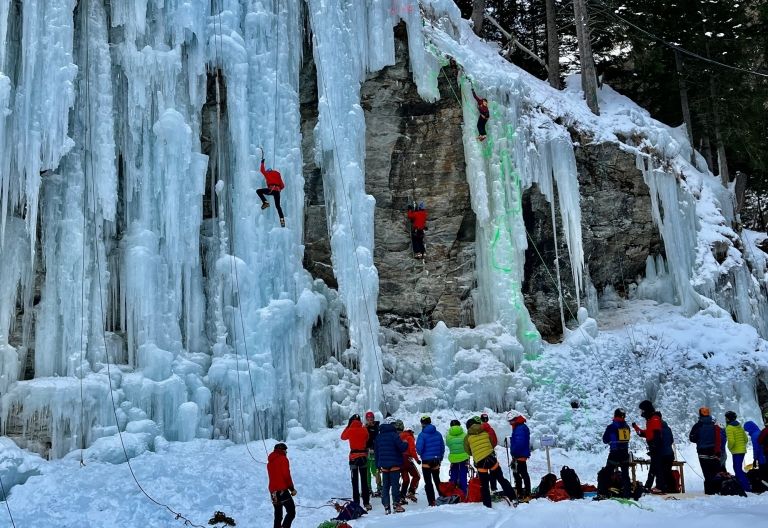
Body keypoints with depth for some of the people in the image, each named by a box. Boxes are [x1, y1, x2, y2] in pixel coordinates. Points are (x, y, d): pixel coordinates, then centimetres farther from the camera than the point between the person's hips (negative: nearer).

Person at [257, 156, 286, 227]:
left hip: (271, 189, -4)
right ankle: (282, 219, -5)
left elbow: (262, 170, 40)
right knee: (278, 206, 10)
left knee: (258, 191, 11)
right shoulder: (277, 174, 26)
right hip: (277, 191, 4)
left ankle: (265, 202, -5)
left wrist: (262, 163, 54)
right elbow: (282, 186, 24)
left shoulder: (267, 173, 17)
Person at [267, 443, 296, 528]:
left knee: (278, 515, 12)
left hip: (273, 491, 8)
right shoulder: (283, 459, -4)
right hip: (282, 490, -8)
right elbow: (286, 475, -11)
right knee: (291, 512, -8)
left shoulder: (270, 461, 19)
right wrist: (292, 488, -4)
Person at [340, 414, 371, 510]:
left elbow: (343, 437, 10)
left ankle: (356, 503, 3)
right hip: (363, 456, 2)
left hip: (353, 457, -2)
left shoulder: (350, 430, -9)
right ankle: (366, 503, 8)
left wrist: (348, 426, 12)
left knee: (355, 481, 4)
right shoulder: (364, 430, -5)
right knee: (364, 481, 8)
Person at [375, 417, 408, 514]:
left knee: (385, 486, 8)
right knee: (395, 484, 0)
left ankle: (386, 506, 4)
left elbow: (376, 451, 12)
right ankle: (396, 505, 0)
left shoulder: (379, 436, 9)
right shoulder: (394, 435, -12)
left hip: (383, 465, 5)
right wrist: (406, 444, 7)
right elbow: (402, 448, -17)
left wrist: (378, 465, 18)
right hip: (394, 465, -5)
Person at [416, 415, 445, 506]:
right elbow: (442, 447, 6)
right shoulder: (438, 434, 2)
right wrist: (440, 458, 17)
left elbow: (419, 448, -18)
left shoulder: (422, 435, -15)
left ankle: (432, 502, -3)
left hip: (426, 461, -5)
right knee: (437, 480, 21)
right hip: (436, 460, 5)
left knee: (428, 482, 2)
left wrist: (421, 454, 5)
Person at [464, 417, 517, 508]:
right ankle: (513, 498, 10)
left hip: (480, 462, -1)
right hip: (491, 458, 1)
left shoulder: (467, 437, 2)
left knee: (484, 485, 10)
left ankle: (487, 505, 11)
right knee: (501, 479, 13)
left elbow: (468, 452, 12)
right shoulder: (486, 432, 7)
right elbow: (493, 444, 16)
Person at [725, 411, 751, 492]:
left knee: (738, 470, -5)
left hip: (736, 452, -9)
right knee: (738, 468, 17)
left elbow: (731, 441, -23)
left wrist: (730, 447, -6)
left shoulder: (729, 428, -13)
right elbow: (746, 439, 15)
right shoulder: (739, 426, 13)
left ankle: (746, 487, -10)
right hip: (742, 450, 9)